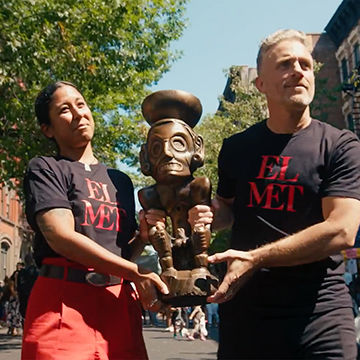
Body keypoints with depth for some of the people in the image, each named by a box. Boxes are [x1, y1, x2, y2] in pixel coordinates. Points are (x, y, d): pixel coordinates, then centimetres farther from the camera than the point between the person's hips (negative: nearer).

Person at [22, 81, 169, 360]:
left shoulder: (120, 180, 18)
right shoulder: (45, 169, 2)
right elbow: (62, 237, -13)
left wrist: (143, 235, -3)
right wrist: (137, 274, -14)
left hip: (120, 303, 5)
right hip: (65, 301, -5)